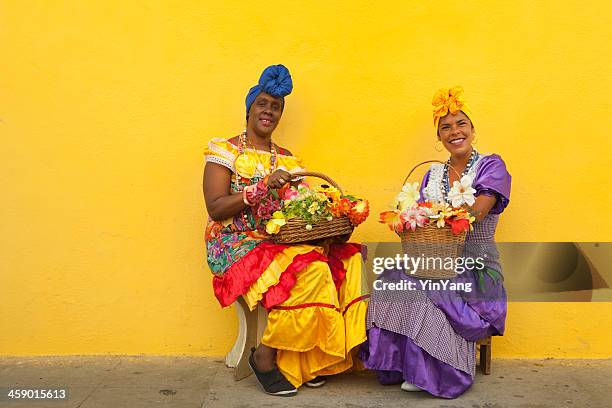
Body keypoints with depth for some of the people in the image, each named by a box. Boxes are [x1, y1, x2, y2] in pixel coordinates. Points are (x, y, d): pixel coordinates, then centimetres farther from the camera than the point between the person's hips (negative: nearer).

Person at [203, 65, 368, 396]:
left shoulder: (287, 158, 17)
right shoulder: (225, 151, 1)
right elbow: (215, 208, -10)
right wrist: (263, 187, -21)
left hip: (284, 242, 6)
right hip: (238, 243, -6)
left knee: (346, 259, -19)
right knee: (308, 270, -31)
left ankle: (309, 360, -9)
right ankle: (265, 357, -12)